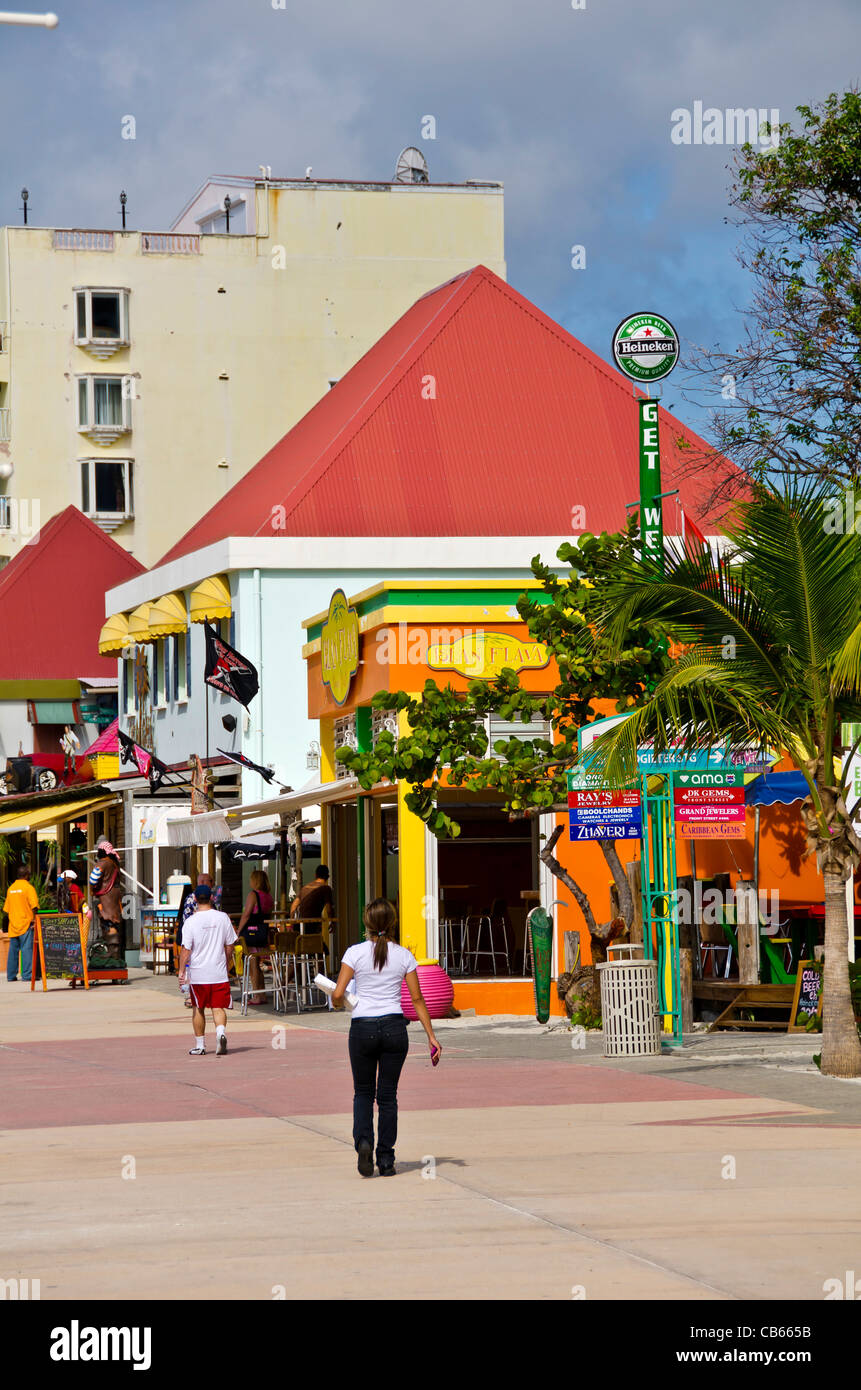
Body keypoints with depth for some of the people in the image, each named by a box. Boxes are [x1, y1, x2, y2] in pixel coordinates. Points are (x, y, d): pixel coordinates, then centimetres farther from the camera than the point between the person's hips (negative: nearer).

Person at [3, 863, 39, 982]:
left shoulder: (11, 888, 12)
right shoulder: (28, 887, -8)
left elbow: (6, 909, 16)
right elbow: (34, 906, -15)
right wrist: (34, 920, -8)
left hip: (13, 924, 6)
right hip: (26, 924, -6)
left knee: (13, 950, 9)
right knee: (27, 949, -7)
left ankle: (11, 975, 10)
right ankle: (27, 974, -13)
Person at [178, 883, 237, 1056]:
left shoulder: (191, 921, -8)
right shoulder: (223, 918, 0)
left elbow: (186, 949, -10)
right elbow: (229, 946, 7)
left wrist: (182, 971, -4)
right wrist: (227, 965, 21)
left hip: (198, 974, -1)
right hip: (219, 973, 1)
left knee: (199, 1009, 11)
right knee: (218, 1007, 3)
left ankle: (200, 1045, 17)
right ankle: (221, 1031, -25)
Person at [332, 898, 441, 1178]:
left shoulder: (355, 953, -4)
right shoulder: (403, 955, 2)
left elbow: (338, 995, -8)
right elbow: (417, 1000, 3)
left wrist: (340, 1004, 16)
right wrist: (431, 1036, 7)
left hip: (362, 1028, -1)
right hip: (394, 1027, 1)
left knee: (363, 1092, 15)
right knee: (388, 1095, 9)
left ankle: (363, 1140, -10)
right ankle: (386, 1159, 8)